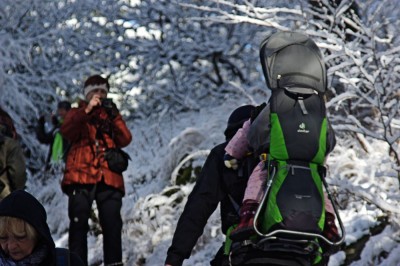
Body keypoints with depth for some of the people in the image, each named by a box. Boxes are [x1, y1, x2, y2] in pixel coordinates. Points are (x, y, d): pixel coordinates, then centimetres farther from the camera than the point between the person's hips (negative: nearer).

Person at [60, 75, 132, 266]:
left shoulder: (112, 114, 22)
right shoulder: (77, 114, 16)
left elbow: (125, 140, 5)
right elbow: (66, 132, -7)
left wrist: (115, 117, -9)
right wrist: (87, 110, -16)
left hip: (108, 178, 2)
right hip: (81, 176, -2)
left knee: (112, 224, -6)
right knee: (79, 223, -8)